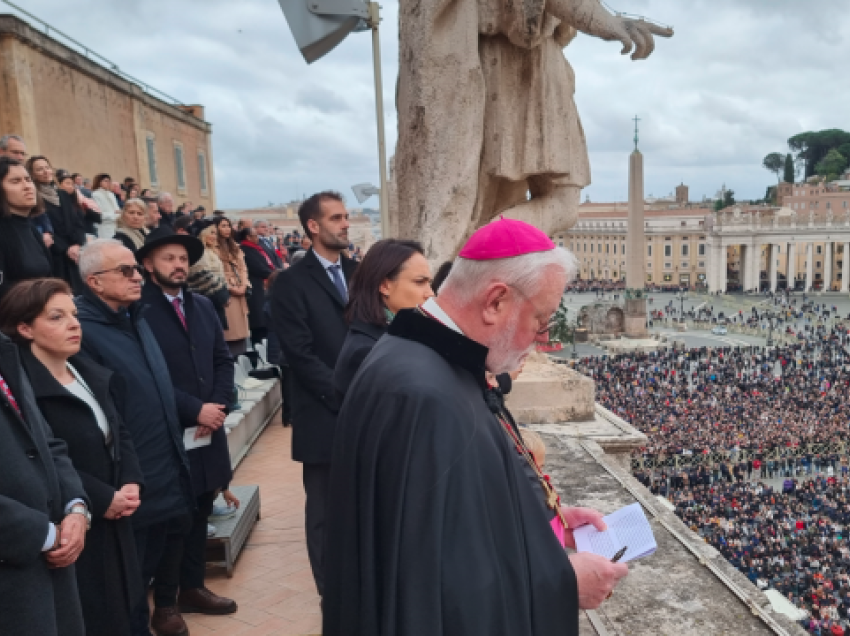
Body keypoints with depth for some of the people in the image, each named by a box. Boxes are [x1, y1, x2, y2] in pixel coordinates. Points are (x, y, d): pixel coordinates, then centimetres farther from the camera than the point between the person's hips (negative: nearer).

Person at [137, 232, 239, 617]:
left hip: (207, 430, 6)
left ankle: (192, 588, 32)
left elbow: (223, 360, 10)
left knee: (199, 514, 16)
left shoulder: (203, 307, 11)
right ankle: (165, 599, 26)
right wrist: (195, 410, -16)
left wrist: (218, 406, -6)